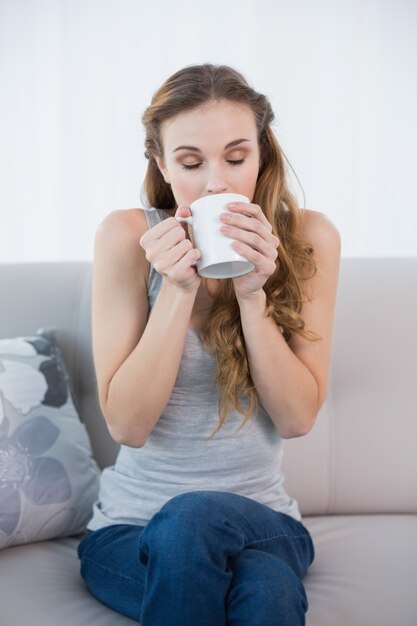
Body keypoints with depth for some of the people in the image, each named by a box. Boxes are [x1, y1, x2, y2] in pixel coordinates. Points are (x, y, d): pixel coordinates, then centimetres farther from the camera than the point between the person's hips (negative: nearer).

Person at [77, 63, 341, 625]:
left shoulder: (308, 238, -6)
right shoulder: (128, 237, -10)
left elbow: (298, 418, -7)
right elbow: (127, 424, -12)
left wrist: (252, 293, -20)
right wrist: (178, 289, -23)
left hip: (260, 518, 1)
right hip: (132, 529, 0)